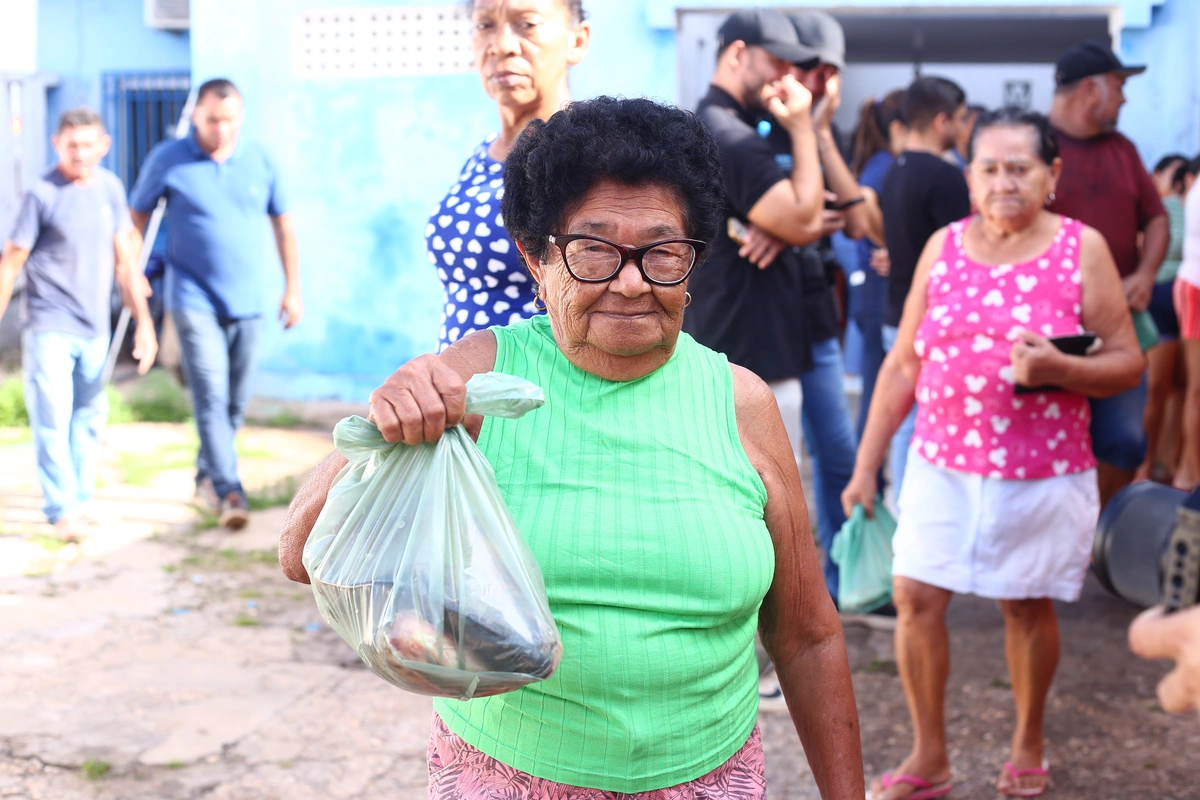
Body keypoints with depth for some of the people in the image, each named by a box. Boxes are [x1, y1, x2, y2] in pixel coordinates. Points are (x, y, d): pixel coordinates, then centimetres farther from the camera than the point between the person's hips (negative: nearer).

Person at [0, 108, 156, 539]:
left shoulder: (110, 188, 5)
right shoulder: (42, 194, -9)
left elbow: (123, 260, 11)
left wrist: (143, 322, 9)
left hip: (94, 328, 5)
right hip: (48, 326, -5)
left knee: (89, 419, 12)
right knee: (52, 418, -9)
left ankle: (80, 500, 24)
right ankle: (61, 510, -4)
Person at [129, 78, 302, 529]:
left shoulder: (259, 161, 4)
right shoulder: (168, 160, -2)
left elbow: (283, 222, 12)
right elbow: (137, 215, 9)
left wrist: (293, 287, 11)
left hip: (247, 301, 3)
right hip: (195, 300, -3)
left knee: (236, 401, 10)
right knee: (211, 395, -14)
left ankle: (206, 476, 29)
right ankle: (228, 492, -16)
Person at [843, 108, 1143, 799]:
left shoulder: (1082, 248, -5)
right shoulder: (944, 247, 3)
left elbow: (1128, 364, -4)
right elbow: (904, 364, 7)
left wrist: (1058, 368, -25)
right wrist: (866, 466, 6)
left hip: (1042, 476, -2)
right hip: (943, 465, 2)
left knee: (1028, 607, 10)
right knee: (915, 596, -1)